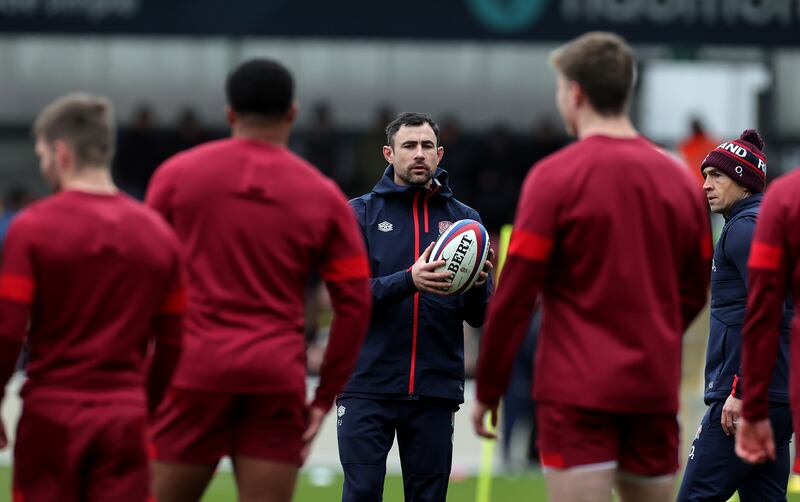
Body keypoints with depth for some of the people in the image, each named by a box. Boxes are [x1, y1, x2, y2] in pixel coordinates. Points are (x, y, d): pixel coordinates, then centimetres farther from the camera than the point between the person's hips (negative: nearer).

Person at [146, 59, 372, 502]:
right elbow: (355, 304, 5)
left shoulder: (177, 174, 4)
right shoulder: (323, 196, 6)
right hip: (278, 380, 1)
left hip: (192, 370, -1)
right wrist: (325, 398, 11)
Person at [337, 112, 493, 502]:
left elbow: (479, 317, 7)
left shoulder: (464, 218, 10)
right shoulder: (360, 214, 4)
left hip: (435, 390, 3)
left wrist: (478, 285, -16)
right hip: (368, 386, -2)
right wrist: (408, 281, -25)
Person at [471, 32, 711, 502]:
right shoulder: (679, 179, 8)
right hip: (654, 389, 5)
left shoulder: (555, 177, -8)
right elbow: (693, 292, 14)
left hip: (579, 390, -5)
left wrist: (488, 391, 1)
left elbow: (514, 295, -8)